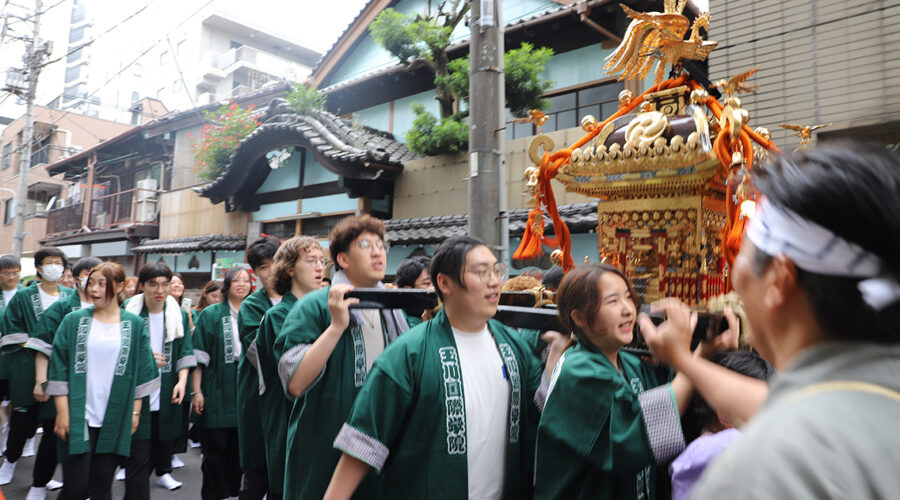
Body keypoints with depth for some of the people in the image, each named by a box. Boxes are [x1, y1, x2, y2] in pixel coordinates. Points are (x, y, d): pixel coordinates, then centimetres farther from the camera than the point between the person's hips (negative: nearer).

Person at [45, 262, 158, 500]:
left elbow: (141, 372, 4)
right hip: (78, 417, 0)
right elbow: (59, 369, 0)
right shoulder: (74, 320, 1)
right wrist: (62, 412, -6)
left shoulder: (134, 324, 2)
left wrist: (135, 411, 1)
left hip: (115, 420, 1)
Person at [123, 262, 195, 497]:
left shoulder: (179, 315, 3)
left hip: (166, 396, 3)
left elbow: (185, 351, 2)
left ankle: (163, 472, 45)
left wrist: (182, 381, -12)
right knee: (138, 454, -5)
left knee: (162, 441, 20)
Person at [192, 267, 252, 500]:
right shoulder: (210, 314, -1)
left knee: (238, 448, 10)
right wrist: (196, 391, -11)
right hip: (217, 393, -3)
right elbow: (199, 356, -5)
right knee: (216, 448, 3)